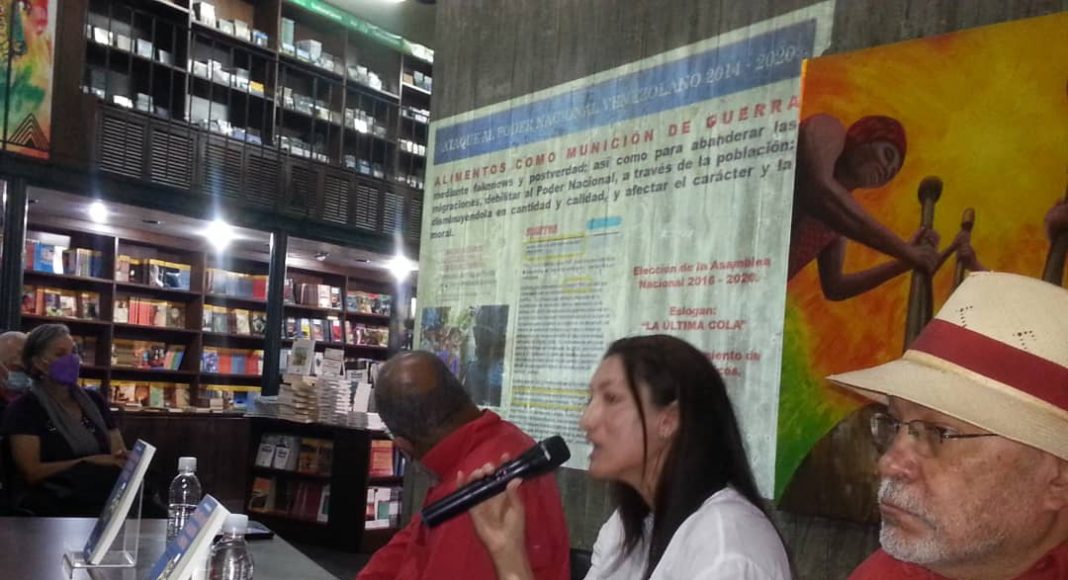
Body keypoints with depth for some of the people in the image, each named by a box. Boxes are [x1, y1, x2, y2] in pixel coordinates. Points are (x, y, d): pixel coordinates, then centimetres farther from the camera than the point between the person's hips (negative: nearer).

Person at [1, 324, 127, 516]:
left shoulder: (93, 401, 18)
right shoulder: (25, 409, 2)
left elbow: (120, 452, 16)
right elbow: (31, 472, -6)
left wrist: (122, 459, -7)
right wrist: (89, 463, -12)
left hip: (106, 496, 4)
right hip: (57, 506, -4)